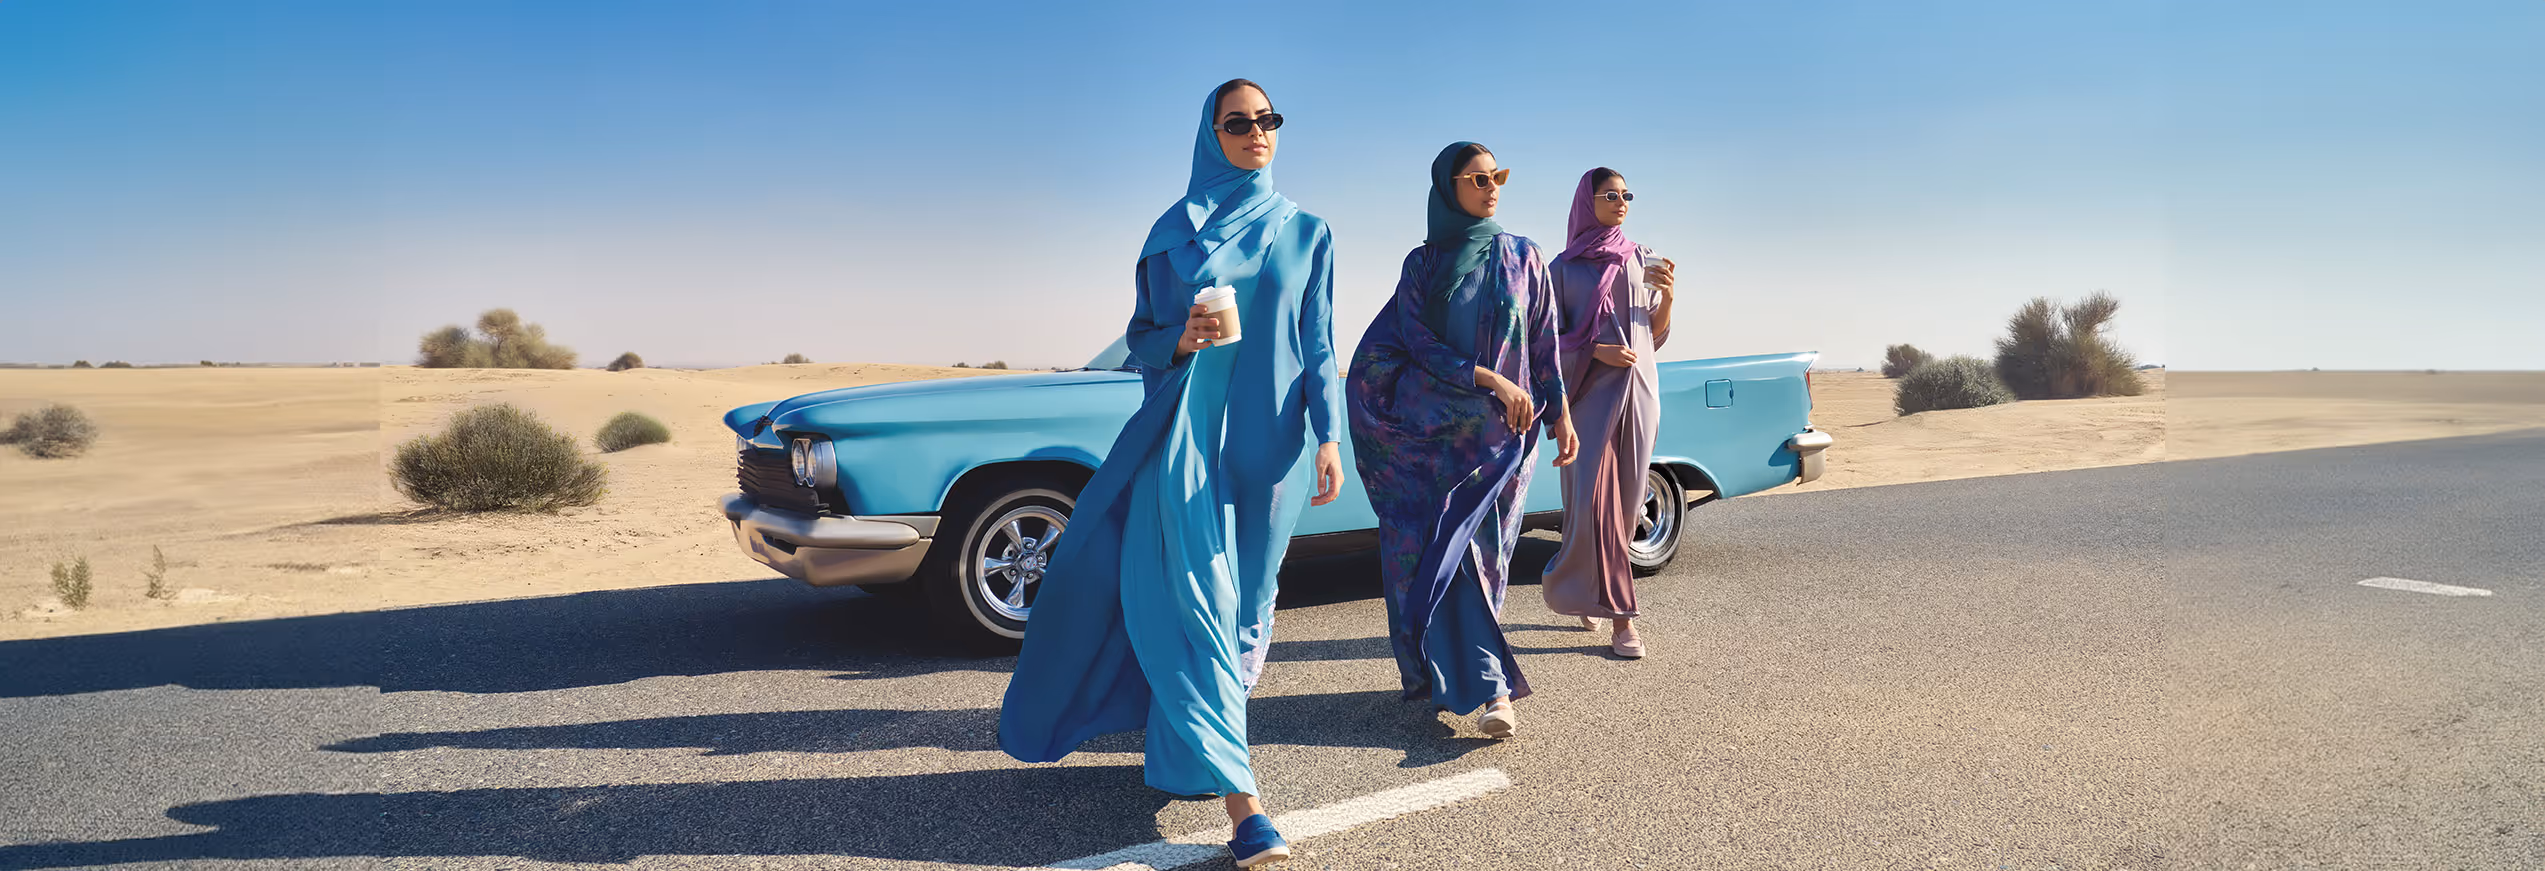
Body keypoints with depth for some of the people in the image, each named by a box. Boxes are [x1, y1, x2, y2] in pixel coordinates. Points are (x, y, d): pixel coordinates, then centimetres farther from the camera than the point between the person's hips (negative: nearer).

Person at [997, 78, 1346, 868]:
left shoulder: (1306, 232, 8)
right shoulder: (1174, 230, 8)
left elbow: (1319, 345, 5)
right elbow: (1141, 338, 9)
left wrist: (1330, 436, -6)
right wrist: (1183, 339, -13)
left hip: (1270, 436, 1)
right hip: (1189, 430, -1)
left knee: (1245, 595, 8)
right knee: (1197, 596, -13)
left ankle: (1192, 737, 31)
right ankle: (1241, 799, -15)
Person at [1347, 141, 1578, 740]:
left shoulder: (1523, 257, 9)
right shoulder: (1422, 263, 6)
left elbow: (1544, 344, 10)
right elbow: (1419, 342, -4)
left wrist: (1560, 414, 3)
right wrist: (1491, 379, -14)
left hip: (1500, 431, 0)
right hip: (1429, 427, 0)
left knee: (1479, 555, -5)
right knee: (1429, 552, -6)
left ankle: (1444, 672, 5)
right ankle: (1490, 686, 3)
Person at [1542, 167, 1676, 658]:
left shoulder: (1642, 259, 13)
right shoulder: (1564, 267, 4)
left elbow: (1656, 335, 12)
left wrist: (1666, 295, -7)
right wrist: (1597, 350, -16)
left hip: (1638, 389, 3)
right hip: (1590, 392, -3)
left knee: (1626, 497, 4)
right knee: (1595, 497, -11)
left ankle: (1582, 590, 22)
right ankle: (1620, 616, -3)